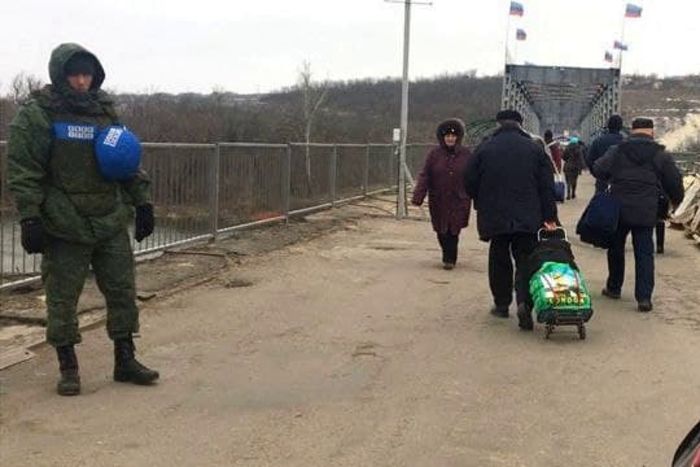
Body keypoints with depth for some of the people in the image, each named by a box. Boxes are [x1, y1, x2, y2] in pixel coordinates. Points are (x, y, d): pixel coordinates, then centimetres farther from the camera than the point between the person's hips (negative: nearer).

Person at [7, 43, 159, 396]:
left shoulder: (105, 110, 11)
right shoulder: (36, 115, -5)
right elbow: (23, 171, -9)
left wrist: (141, 201, 12)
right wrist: (30, 218, -16)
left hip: (111, 223, 5)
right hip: (64, 228, -5)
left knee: (123, 292, 8)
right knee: (62, 300, 2)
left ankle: (125, 360, 21)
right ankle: (68, 367, 17)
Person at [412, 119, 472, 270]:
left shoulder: (466, 155, -1)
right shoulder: (434, 154, -2)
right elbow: (424, 176, -5)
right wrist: (418, 196, -14)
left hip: (458, 201, -1)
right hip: (438, 201, 1)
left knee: (453, 230, -6)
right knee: (441, 230, 8)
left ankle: (449, 258, 9)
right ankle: (449, 256, 31)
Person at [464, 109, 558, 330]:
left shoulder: (484, 149, 0)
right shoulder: (535, 149, 3)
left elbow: (469, 183, 4)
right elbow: (547, 187, 0)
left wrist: (481, 204, 20)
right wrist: (549, 217, 3)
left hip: (494, 217, 0)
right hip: (528, 218, 0)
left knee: (499, 260, 14)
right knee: (525, 261, 3)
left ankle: (501, 304, 21)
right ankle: (524, 302, -16)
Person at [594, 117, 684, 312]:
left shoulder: (616, 151, -1)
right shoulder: (661, 155, 1)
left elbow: (598, 170, -7)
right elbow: (675, 183, 4)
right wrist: (676, 200, 22)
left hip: (618, 210, 1)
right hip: (646, 213, 0)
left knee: (616, 249, 17)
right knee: (644, 254, 3)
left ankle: (614, 288, 27)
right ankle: (644, 297, -4)